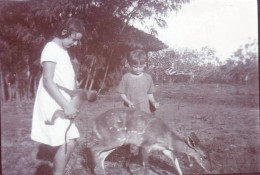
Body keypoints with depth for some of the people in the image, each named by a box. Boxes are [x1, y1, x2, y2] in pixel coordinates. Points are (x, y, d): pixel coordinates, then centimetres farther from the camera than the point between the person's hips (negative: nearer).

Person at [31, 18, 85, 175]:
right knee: (67, 143, -15)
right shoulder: (52, 48, -10)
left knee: (70, 142, 8)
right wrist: (66, 105, -22)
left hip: (62, 106, 9)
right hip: (52, 105, -9)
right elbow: (48, 81, -18)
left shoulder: (63, 50, 17)